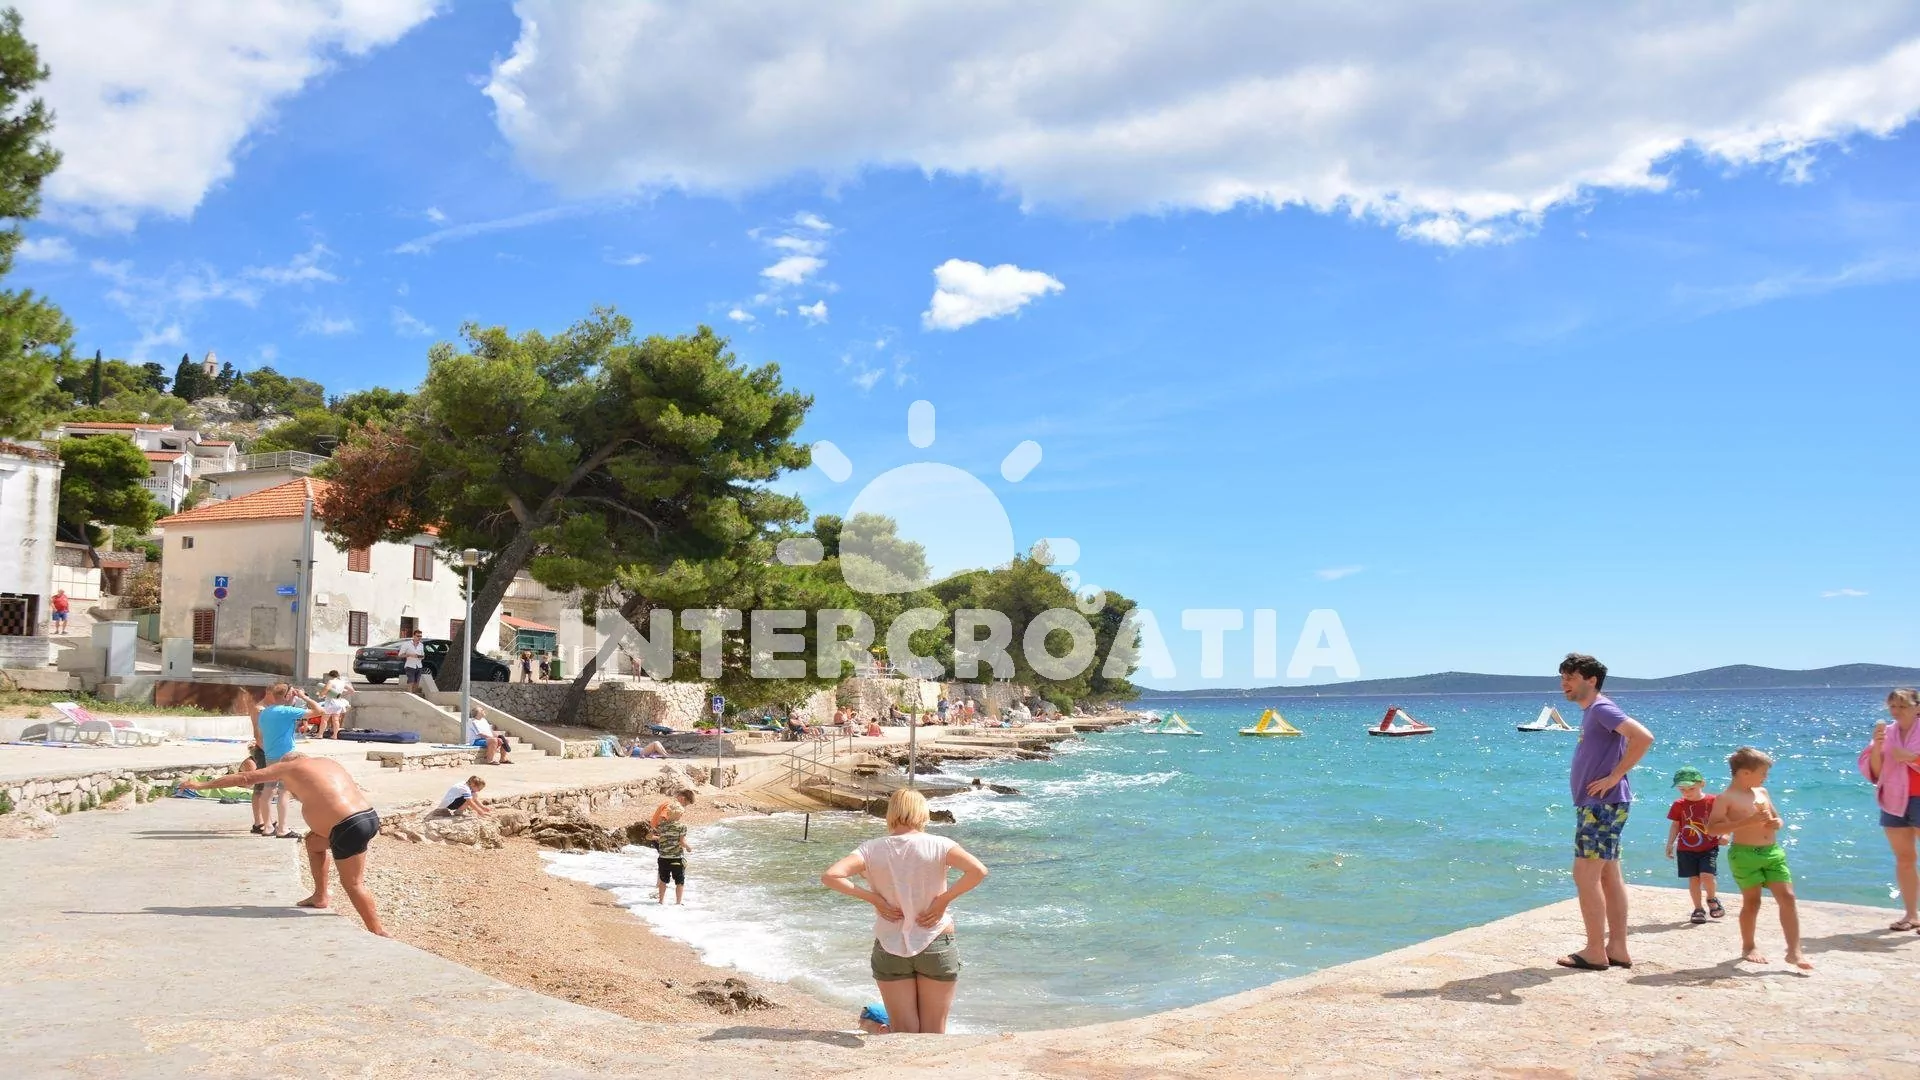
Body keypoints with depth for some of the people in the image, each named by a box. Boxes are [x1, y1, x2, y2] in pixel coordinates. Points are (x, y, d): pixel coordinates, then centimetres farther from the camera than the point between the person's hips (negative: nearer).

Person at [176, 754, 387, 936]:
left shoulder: (289, 766, 9)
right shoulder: (328, 762, 26)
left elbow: (244, 778, 14)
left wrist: (202, 785, 22)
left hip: (349, 828, -8)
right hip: (370, 816, 8)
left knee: (352, 884, 3)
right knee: (313, 840, 29)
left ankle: (379, 932, 2)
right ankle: (320, 897, 34)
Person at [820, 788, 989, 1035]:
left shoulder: (872, 849, -4)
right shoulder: (938, 845, -8)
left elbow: (830, 876, -14)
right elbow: (978, 871, -21)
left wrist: (873, 898, -8)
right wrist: (944, 899, -11)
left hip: (890, 949, 1)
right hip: (936, 946, -1)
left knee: (903, 1035, 12)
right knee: (934, 1035, 13)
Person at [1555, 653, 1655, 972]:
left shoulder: (1601, 708, -14)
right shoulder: (1590, 712, 15)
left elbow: (1643, 737, -27)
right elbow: (1616, 746, 29)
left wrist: (1615, 776, -23)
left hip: (1601, 805, -10)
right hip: (1599, 805, 10)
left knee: (1585, 874, -8)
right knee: (1609, 876, 12)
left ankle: (1595, 953, -3)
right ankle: (1617, 949, 17)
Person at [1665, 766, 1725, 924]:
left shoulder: (1712, 801, -6)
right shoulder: (1679, 805, 0)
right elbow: (1675, 825, 7)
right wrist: (1670, 844, 6)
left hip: (1709, 847, -2)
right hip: (1686, 849, 2)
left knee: (1706, 875, -15)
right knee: (1693, 879, 4)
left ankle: (1712, 899, 15)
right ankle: (1698, 909, 17)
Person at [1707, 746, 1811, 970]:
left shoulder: (1762, 792, 12)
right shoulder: (1727, 798, -9)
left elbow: (1776, 817, 25)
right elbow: (1712, 828, -17)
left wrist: (1776, 823, -1)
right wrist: (1748, 821, -23)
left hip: (1773, 851, 6)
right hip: (1745, 853, -6)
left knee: (1787, 897, -2)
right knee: (1752, 901, 3)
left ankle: (1794, 951, 0)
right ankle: (1748, 947, 21)